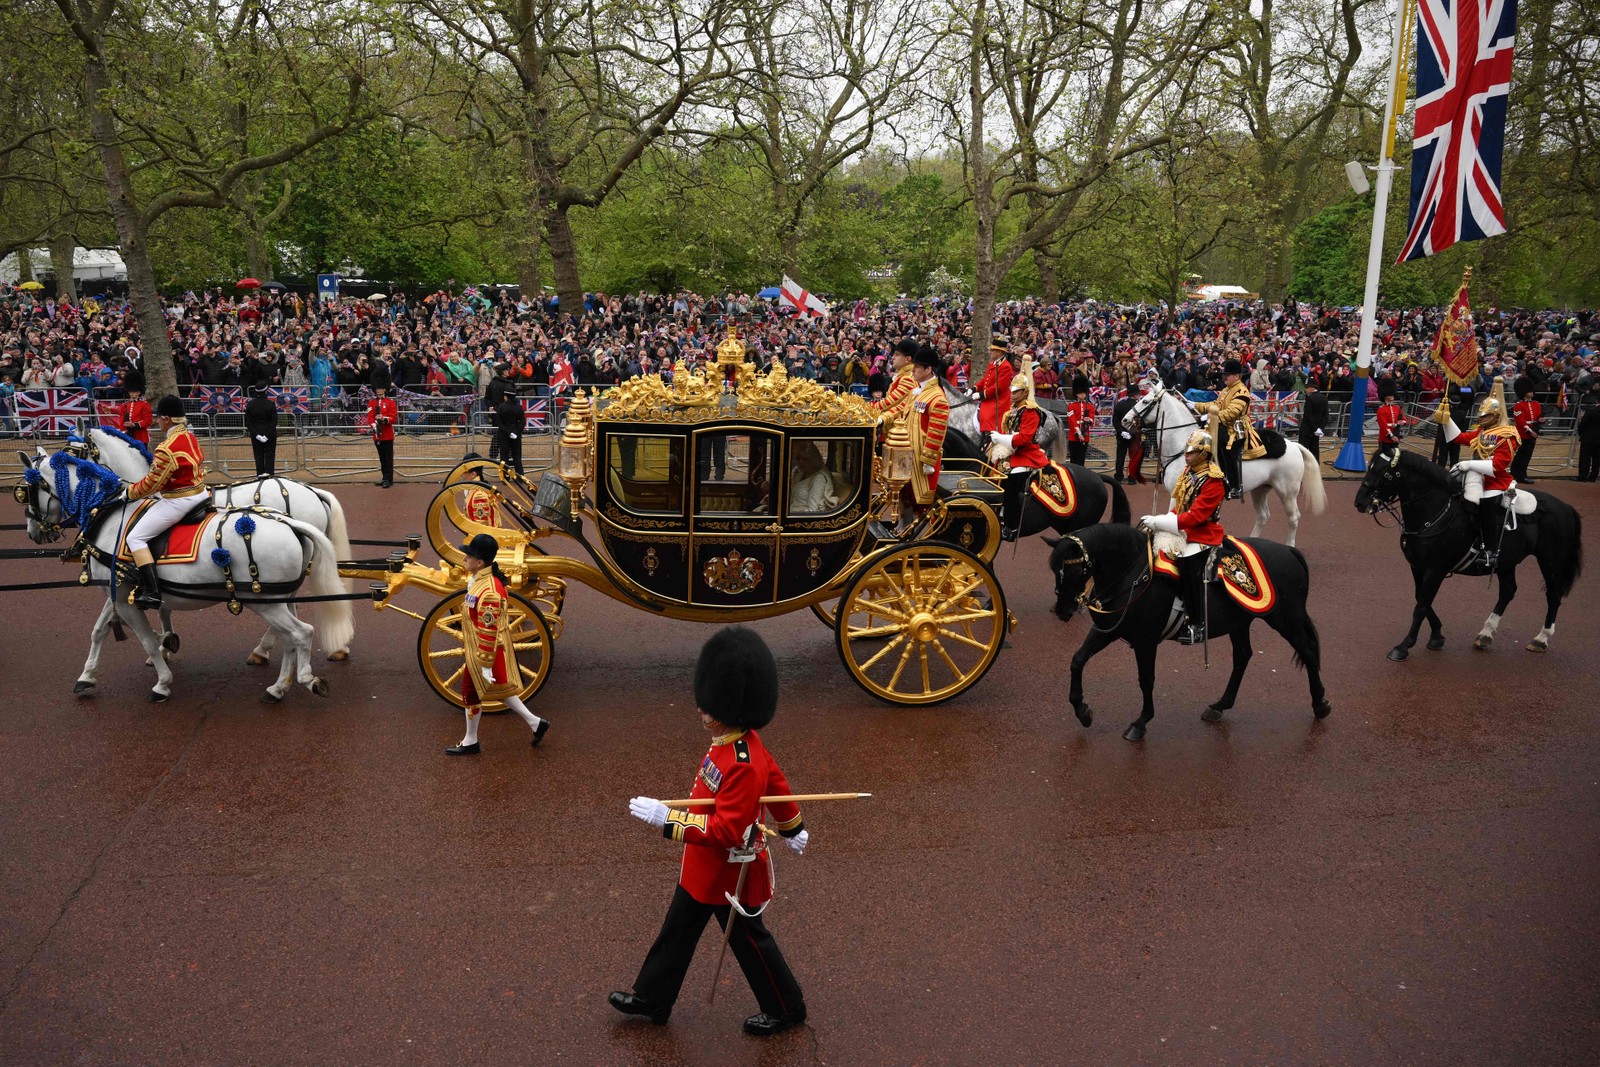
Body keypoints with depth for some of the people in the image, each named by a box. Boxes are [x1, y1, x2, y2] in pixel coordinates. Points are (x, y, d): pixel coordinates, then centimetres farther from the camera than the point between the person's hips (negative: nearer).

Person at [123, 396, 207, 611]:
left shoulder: (167, 449, -22)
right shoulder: (191, 438, 5)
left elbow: (152, 483, -16)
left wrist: (131, 492, 2)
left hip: (177, 501, -10)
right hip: (200, 492, 10)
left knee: (136, 537, -5)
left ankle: (152, 592, -14)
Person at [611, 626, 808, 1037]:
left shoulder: (743, 766, -35)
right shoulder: (734, 742, -5)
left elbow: (726, 831, -35)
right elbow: (776, 783, 9)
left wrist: (666, 817, -35)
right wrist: (792, 829, 24)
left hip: (729, 875, -9)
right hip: (702, 868, 9)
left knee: (749, 941, 12)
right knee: (677, 931, 21)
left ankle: (786, 1009, 34)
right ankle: (651, 999, 39)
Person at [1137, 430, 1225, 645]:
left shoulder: (1213, 481, -17)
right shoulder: (1189, 473, 9)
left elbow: (1195, 515, -22)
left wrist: (1159, 522, -24)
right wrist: (1160, 521, -2)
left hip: (1203, 534, -9)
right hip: (1183, 529, 9)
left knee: (1188, 564, -22)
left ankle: (1197, 625, -14)